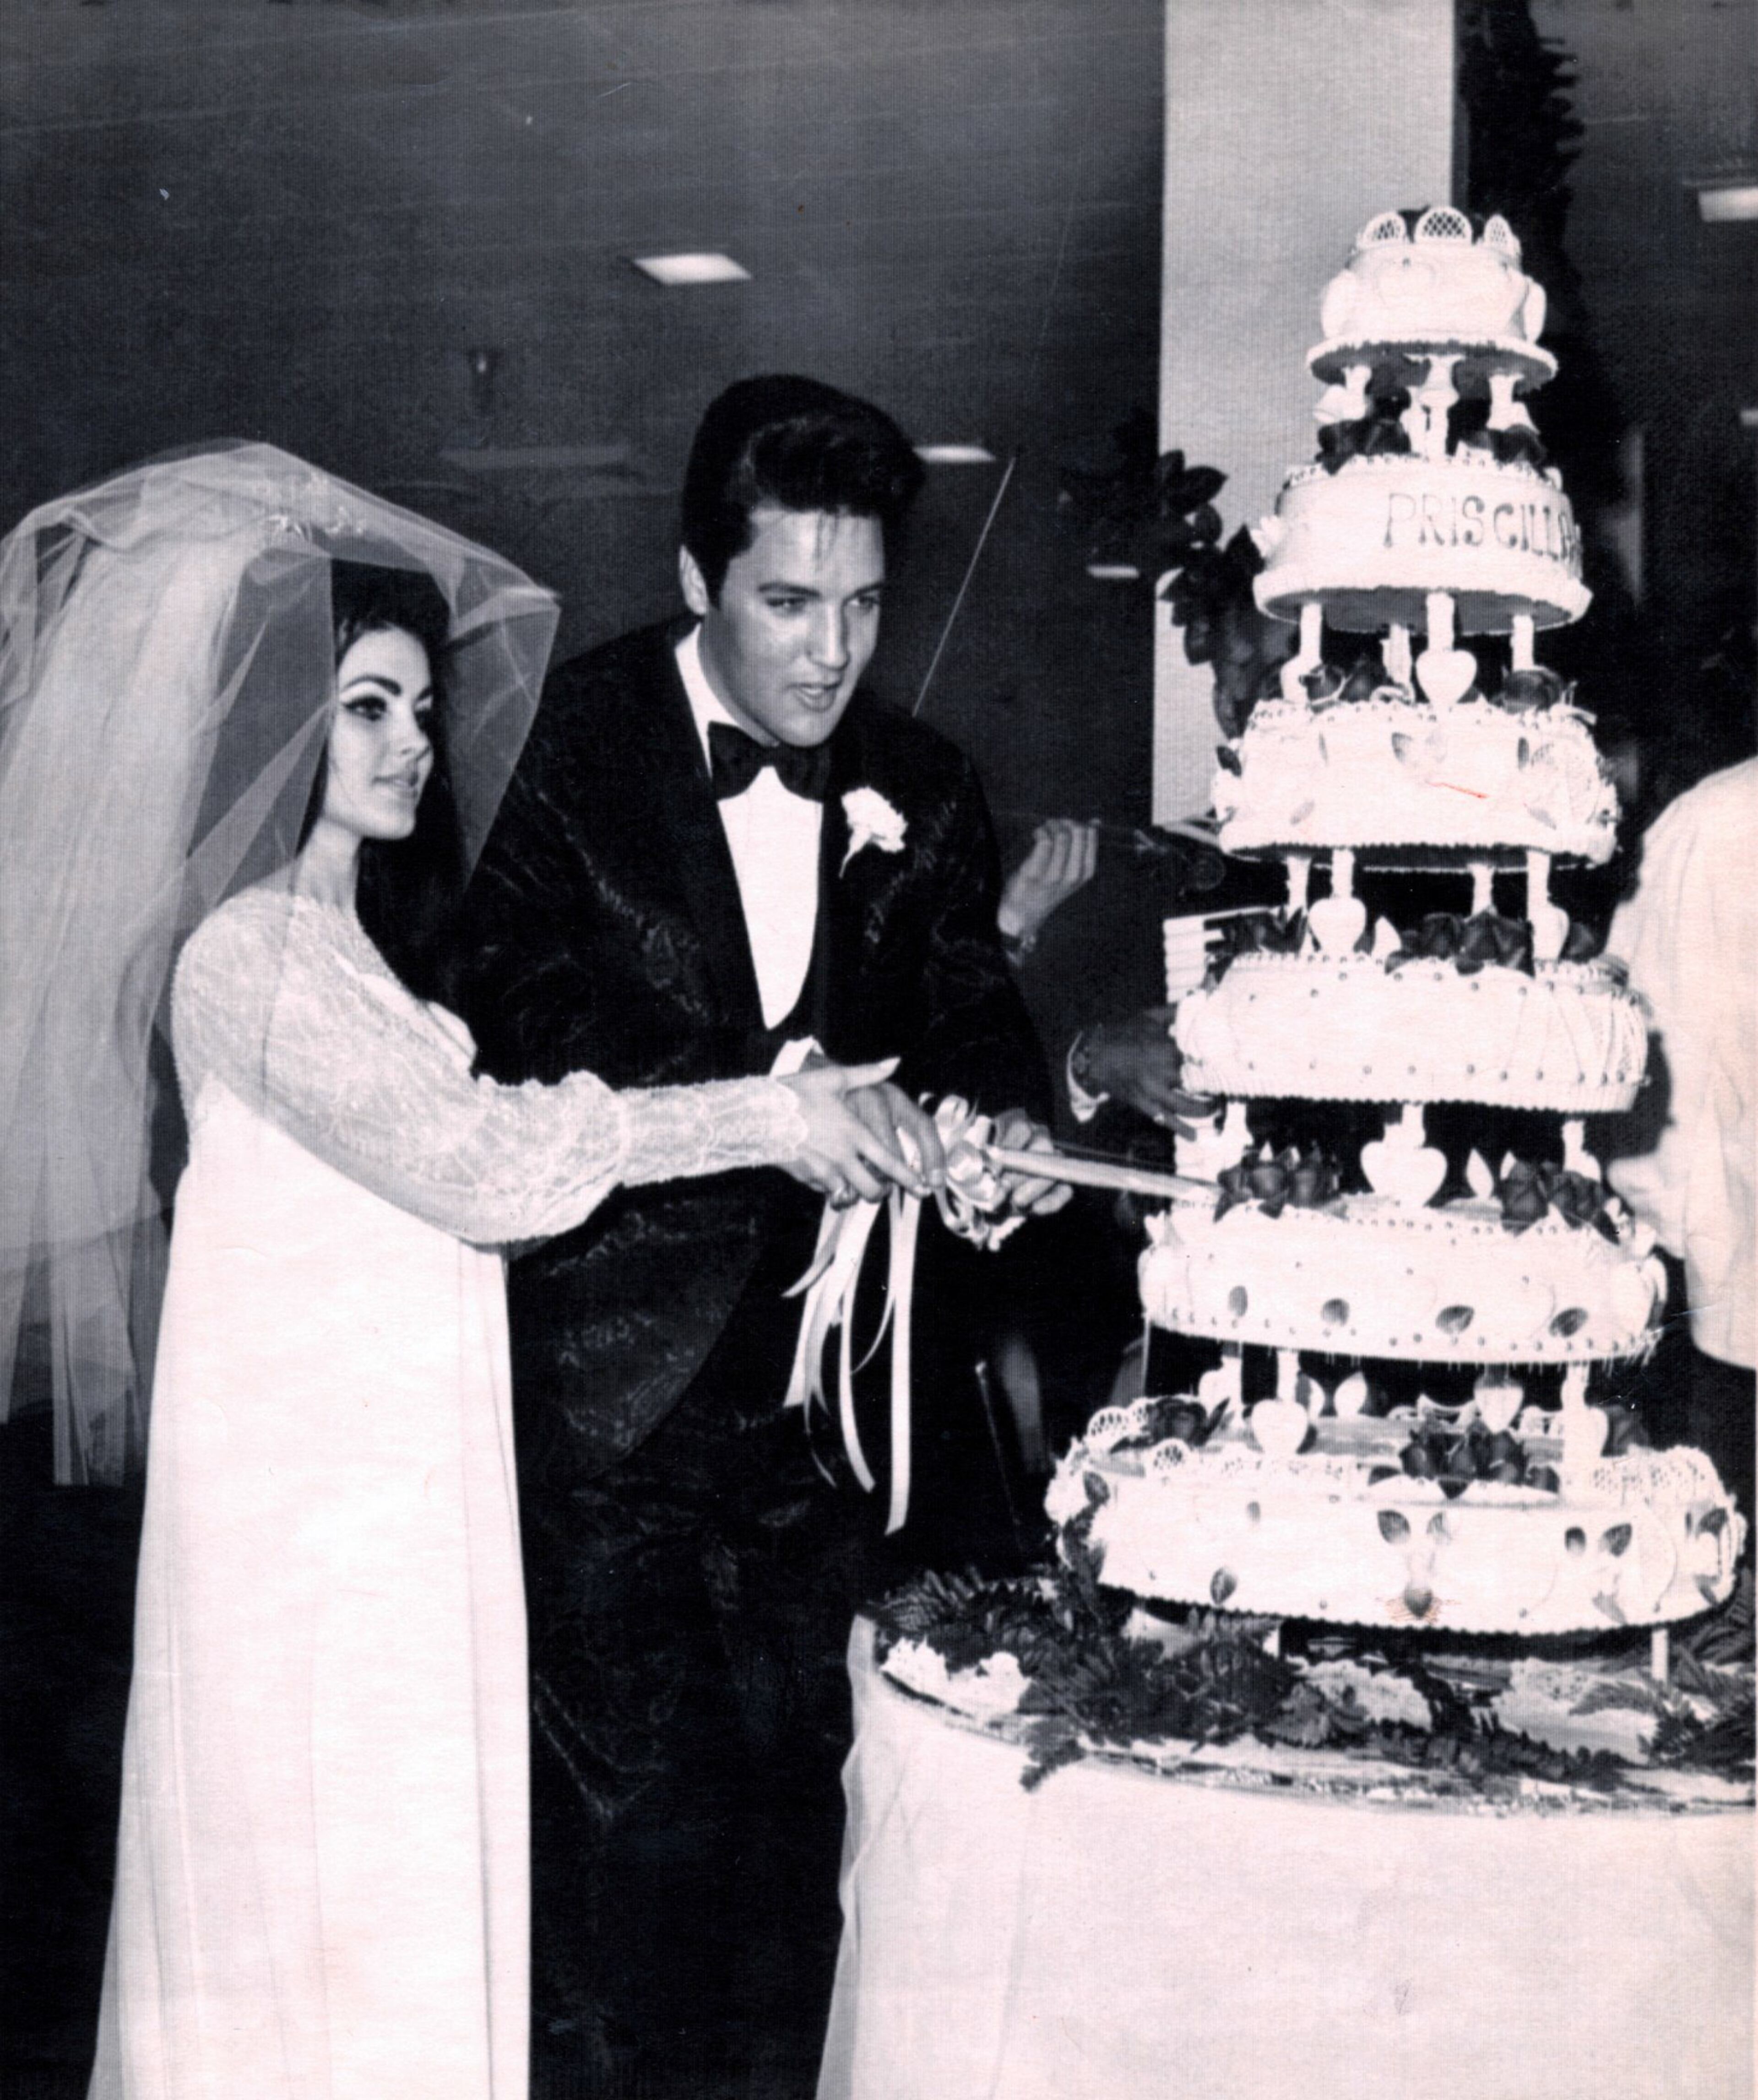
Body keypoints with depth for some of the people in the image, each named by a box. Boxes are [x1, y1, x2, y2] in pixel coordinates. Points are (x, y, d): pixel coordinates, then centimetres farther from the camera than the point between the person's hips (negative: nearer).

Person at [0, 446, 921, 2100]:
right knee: (317, 1854, 3)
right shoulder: (250, 951, -15)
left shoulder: (380, 938, 15)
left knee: (421, 1864, 14)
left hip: (410, 1461, 8)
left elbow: (491, 1140, 9)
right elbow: (480, 1160, -22)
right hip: (311, 1481, -8)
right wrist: (761, 1118, -18)